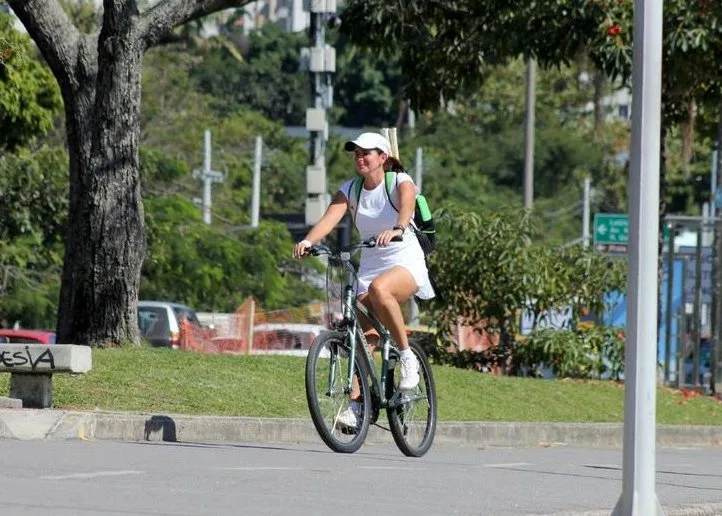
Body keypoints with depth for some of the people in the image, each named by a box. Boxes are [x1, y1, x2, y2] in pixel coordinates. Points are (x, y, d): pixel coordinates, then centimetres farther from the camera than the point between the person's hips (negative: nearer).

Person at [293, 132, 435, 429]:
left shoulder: (400, 182, -8)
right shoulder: (350, 190, 3)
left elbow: (407, 207, -31)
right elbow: (330, 217, -15)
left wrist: (397, 230, -54)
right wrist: (308, 241, -36)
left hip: (406, 263, -5)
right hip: (370, 266, 5)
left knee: (379, 288, -37)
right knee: (364, 335, -8)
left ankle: (406, 355, -22)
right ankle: (356, 404, -6)